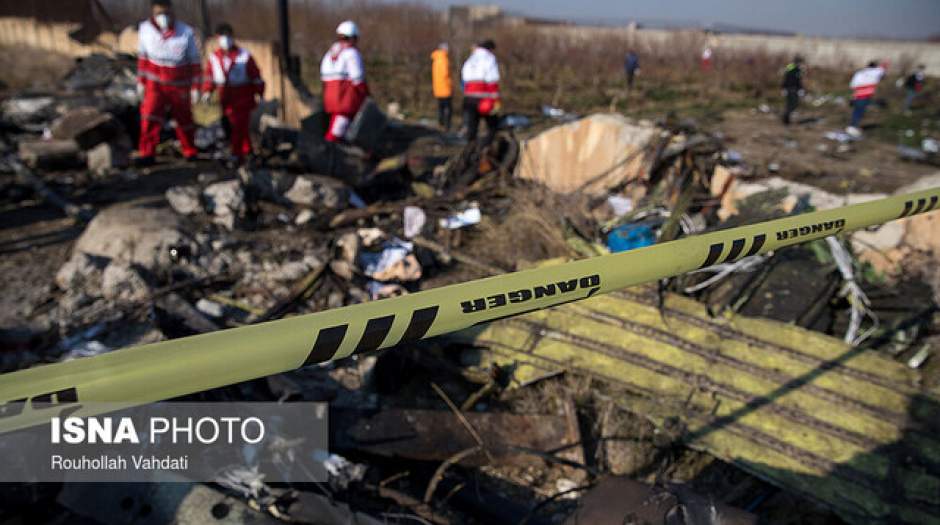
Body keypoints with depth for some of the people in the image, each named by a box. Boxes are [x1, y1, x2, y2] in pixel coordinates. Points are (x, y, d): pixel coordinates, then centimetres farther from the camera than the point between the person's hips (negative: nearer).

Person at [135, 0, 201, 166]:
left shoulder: (186, 33, -12)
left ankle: (190, 152, 30)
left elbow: (194, 62, -5)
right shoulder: (145, 29, -6)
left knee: (184, 119, 10)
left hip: (180, 86, -1)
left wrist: (195, 88, -6)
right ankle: (147, 154, -12)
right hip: (155, 84, 1)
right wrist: (141, 81, 9)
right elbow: (143, 57, 6)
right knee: (150, 116, -15)